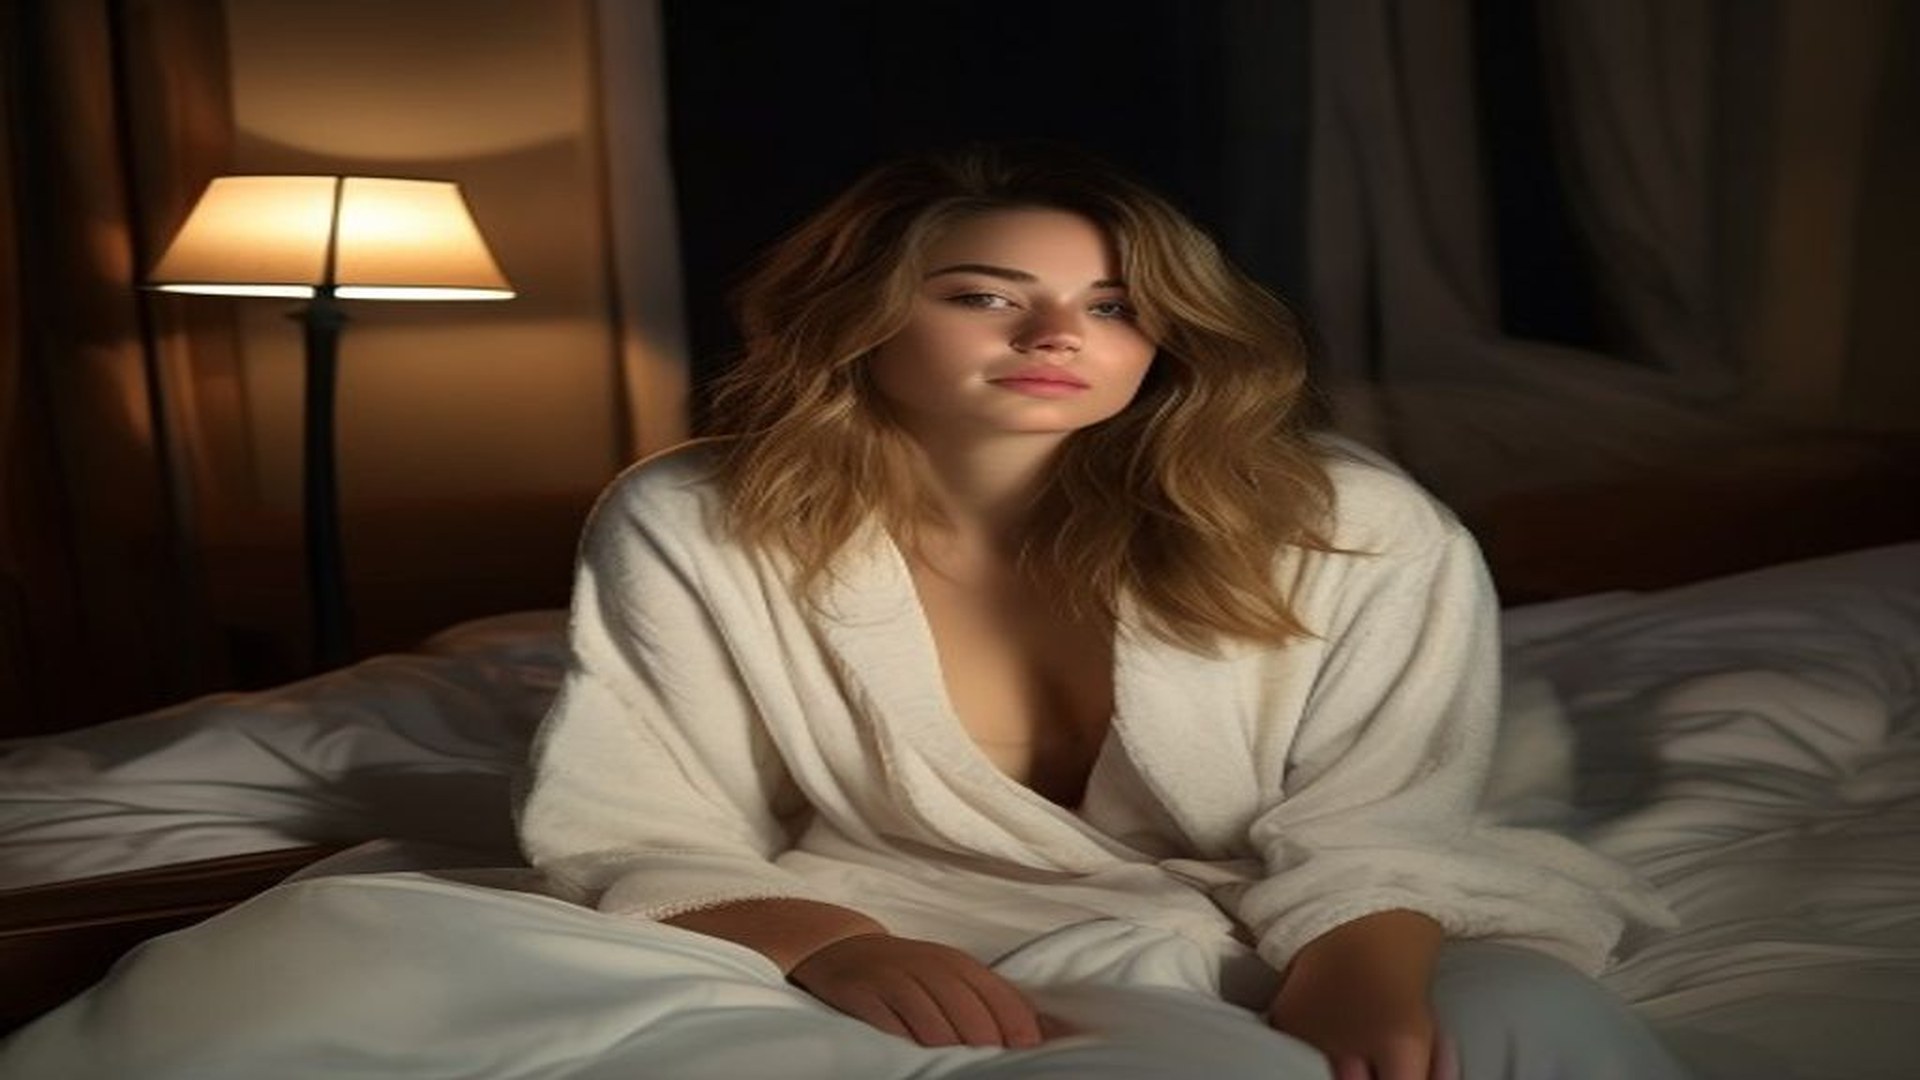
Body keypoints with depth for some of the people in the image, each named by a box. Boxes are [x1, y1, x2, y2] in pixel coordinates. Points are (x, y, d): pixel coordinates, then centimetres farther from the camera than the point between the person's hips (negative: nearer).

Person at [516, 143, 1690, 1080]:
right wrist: (839, 950, -26)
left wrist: (1351, 975, -30)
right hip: (944, 966, -2)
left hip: (1271, 950, 3)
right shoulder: (691, 530, -7)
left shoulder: (1357, 532, -8)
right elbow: (643, 844, -5)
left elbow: (1369, 825, -7)